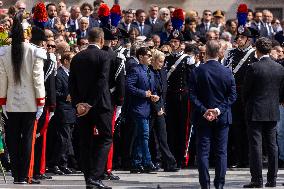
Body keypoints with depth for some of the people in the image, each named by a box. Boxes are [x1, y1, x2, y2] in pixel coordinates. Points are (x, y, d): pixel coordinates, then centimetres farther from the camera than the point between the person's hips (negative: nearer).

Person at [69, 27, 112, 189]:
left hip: (82, 106, 5)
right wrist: (91, 104, -13)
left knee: (86, 142, 9)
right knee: (105, 139, -1)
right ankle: (95, 176, -15)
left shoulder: (77, 58, 8)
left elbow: (72, 83, 3)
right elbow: (102, 81, -15)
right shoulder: (103, 56, -7)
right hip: (100, 104, -5)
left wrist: (78, 103, -1)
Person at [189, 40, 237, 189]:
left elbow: (192, 95, -10)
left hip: (202, 118, -1)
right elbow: (232, 95, -5)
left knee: (203, 152, 3)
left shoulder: (197, 72, -7)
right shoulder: (227, 72, -4)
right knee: (221, 152, 6)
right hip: (222, 118, 1)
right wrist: (219, 109, -8)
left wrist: (203, 110, -11)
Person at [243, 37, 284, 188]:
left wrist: (247, 106, 11)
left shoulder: (253, 68, -13)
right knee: (272, 145, 9)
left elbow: (246, 91, -6)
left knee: (256, 145, -3)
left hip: (255, 112, -5)